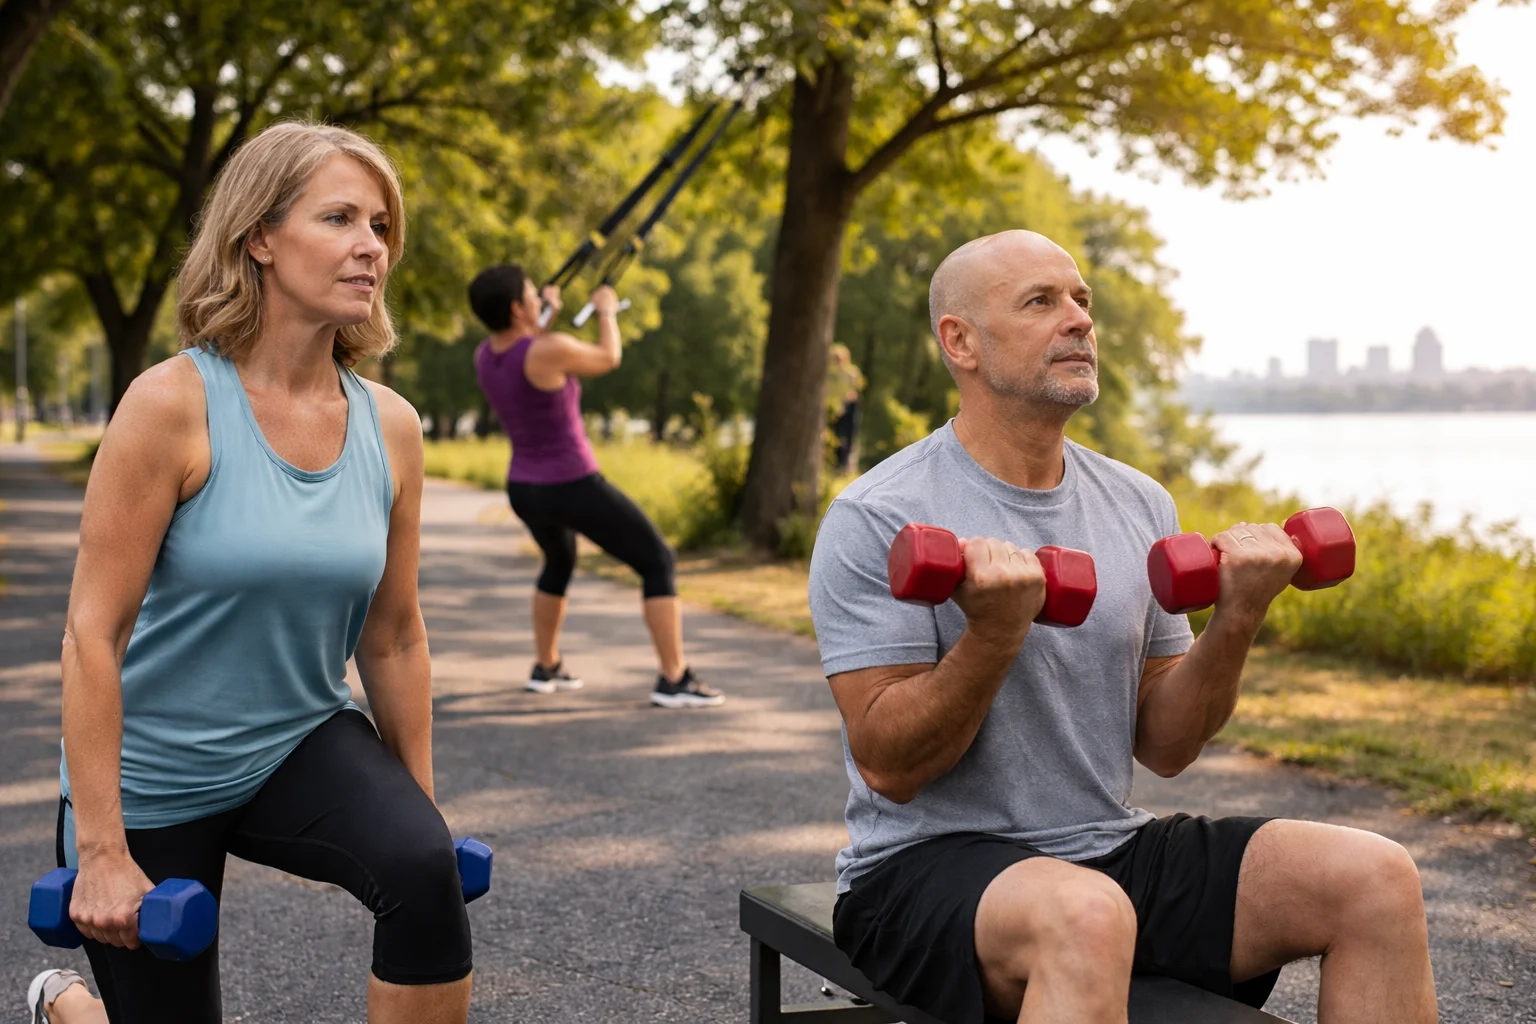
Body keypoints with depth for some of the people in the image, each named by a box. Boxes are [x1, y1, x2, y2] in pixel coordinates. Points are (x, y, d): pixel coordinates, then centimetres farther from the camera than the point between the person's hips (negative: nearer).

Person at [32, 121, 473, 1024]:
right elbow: (94, 631, -19)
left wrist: (419, 810, 8)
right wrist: (101, 850, -20)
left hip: (302, 743, 3)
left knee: (426, 869, -28)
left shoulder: (391, 427, -6)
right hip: (154, 777, -3)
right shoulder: (174, 405, -19)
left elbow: (393, 637, 4)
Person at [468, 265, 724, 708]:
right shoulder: (550, 348, -25)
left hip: (525, 491, 8)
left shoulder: (484, 355, -2)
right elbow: (607, 360, -7)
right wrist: (607, 311, 11)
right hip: (575, 491, -8)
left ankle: (545, 668, 38)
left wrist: (545, 315, 27)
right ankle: (674, 680, -2)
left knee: (559, 563, 36)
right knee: (659, 563, 3)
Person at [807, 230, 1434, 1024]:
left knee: (1378, 878, -13)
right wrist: (995, 632, -28)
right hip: (928, 867, -6)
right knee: (1085, 914, -40)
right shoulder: (878, 520, -10)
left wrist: (1235, 618, -7)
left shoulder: (1139, 506, 9)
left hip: (1110, 850, 6)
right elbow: (889, 767, -14)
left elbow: (1163, 747, 8)